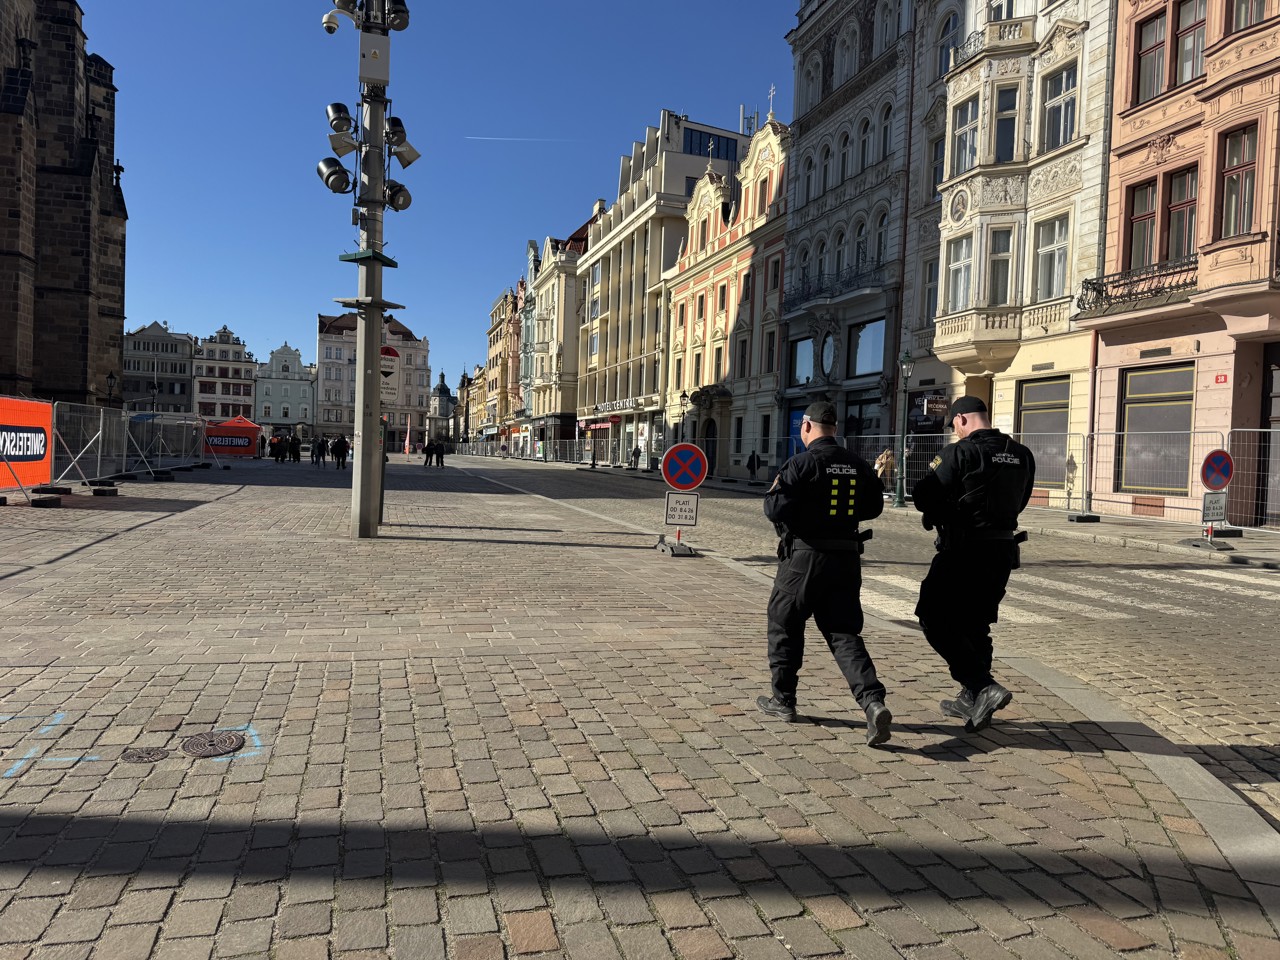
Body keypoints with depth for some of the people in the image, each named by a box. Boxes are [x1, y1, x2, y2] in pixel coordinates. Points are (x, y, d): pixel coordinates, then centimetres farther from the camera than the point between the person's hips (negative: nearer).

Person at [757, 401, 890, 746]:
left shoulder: (801, 463, -12)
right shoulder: (857, 465, 7)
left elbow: (777, 509, -18)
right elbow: (874, 507, 17)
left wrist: (771, 495, 3)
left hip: (804, 556, -5)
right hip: (846, 558, 5)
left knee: (784, 626, 13)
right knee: (844, 633, 7)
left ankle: (783, 701, 23)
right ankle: (873, 701, -11)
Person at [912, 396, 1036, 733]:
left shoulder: (959, 453, -15)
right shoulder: (1022, 455, 7)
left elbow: (922, 497, -14)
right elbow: (1018, 502, 16)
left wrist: (942, 510, 7)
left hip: (964, 552, -7)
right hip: (1003, 550, 8)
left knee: (935, 620, 2)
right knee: (975, 625, 18)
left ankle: (983, 687, -8)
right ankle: (972, 700, 26)